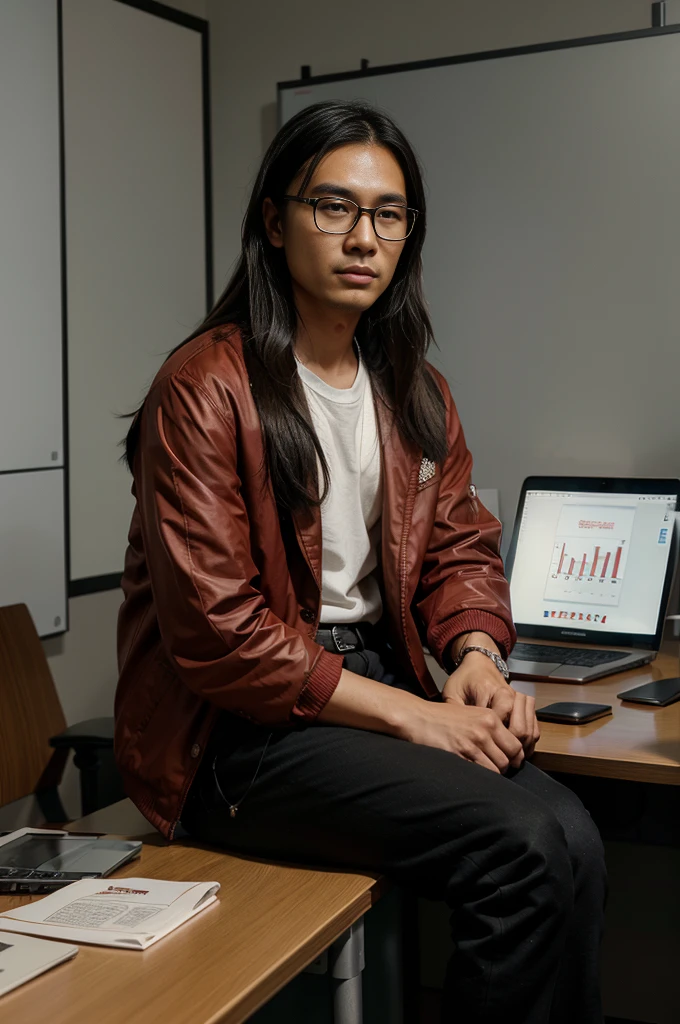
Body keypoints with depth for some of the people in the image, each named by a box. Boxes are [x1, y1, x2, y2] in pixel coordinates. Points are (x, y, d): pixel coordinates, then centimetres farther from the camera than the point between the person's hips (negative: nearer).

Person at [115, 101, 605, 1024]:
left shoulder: (415, 392, 12)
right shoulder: (207, 388, -11)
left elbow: (459, 548, 16)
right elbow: (217, 635, -16)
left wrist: (476, 653, -7)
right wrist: (409, 714, -18)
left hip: (381, 683, 6)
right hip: (239, 730, -6)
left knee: (571, 839, -19)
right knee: (525, 845, -23)